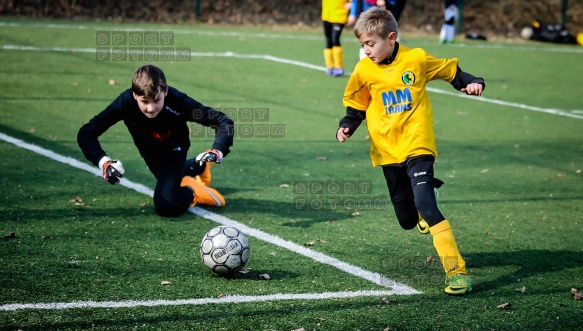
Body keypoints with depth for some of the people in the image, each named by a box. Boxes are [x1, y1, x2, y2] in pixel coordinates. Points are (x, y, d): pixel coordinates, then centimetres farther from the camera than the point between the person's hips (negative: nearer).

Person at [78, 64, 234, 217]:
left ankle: (192, 193, 6)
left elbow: (223, 122, -36)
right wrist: (103, 161, -49)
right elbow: (86, 133, -33)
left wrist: (218, 151, -55)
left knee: (166, 205, -23)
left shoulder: (177, 101, -41)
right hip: (149, 152, 4)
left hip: (174, 150, -4)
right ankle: (199, 167, 58)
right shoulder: (126, 102, -37)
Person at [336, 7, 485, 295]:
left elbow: (451, 71, 10)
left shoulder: (417, 59, -5)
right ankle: (423, 209, 46)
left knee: (425, 204, -23)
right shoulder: (364, 70, 1)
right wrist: (347, 126, -5)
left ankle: (456, 270, -20)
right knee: (407, 219, 7)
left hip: (417, 146, -3)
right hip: (387, 152, 4)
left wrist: (471, 83, -6)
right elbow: (356, 106, 12)